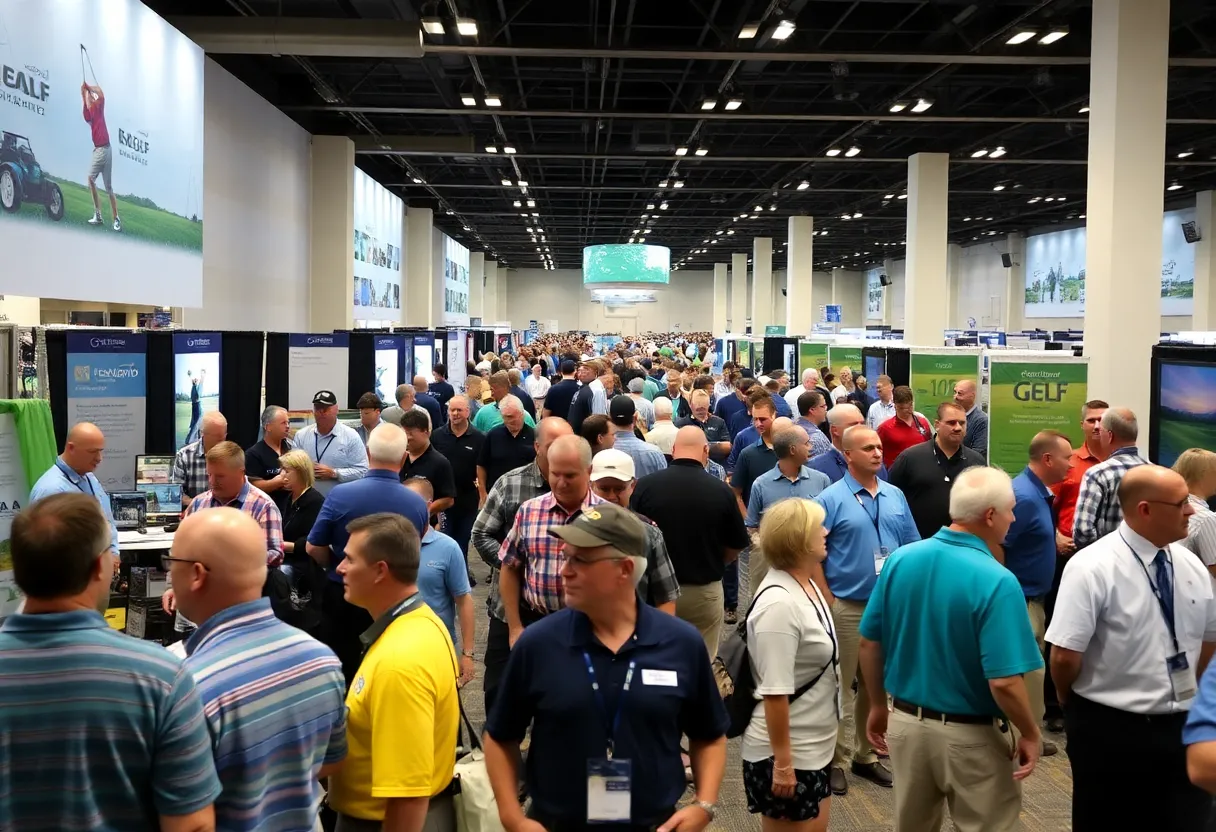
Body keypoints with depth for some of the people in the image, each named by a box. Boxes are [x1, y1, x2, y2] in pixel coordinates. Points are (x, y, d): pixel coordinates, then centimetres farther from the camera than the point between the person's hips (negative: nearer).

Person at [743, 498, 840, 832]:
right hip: (786, 753, -9)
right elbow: (774, 692, -26)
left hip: (813, 747, 9)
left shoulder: (805, 585, 3)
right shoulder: (779, 603, -25)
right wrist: (782, 762, -23)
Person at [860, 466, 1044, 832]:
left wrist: (878, 706, 14)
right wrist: (1030, 734, -7)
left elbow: (869, 643, 2)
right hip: (971, 736, -5)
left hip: (905, 721, 5)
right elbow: (1004, 682, -24)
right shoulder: (996, 581, -22)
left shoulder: (900, 559, -6)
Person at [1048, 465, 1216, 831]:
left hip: (1181, 725, 6)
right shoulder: (1092, 567, -18)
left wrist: (1182, 690, 14)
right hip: (1109, 728, -5)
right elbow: (1064, 656, -20)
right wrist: (1071, 702, -4)